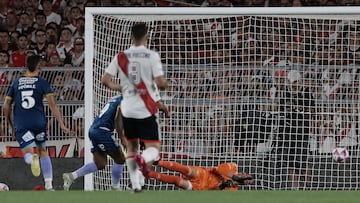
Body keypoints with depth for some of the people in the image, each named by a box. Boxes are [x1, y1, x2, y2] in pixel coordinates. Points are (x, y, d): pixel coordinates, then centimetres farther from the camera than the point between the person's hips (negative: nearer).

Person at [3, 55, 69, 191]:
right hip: (38, 122, 0)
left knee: (28, 155, -2)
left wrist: (11, 126, 21)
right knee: (43, 152, 18)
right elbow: (52, 104, -6)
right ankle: (49, 185, 13)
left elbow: (6, 106, 11)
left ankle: (32, 159, -42)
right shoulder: (42, 82, 3)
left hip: (20, 125, 0)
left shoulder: (16, 83, 11)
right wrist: (61, 124, -5)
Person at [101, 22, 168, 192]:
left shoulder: (121, 57, 1)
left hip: (127, 109, 3)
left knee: (131, 146, 19)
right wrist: (165, 84, 10)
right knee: (153, 146, 1)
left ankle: (135, 184, 13)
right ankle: (144, 159, -34)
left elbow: (105, 80, 0)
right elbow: (161, 83, -14)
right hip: (146, 109, -3)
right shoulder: (152, 56, -8)